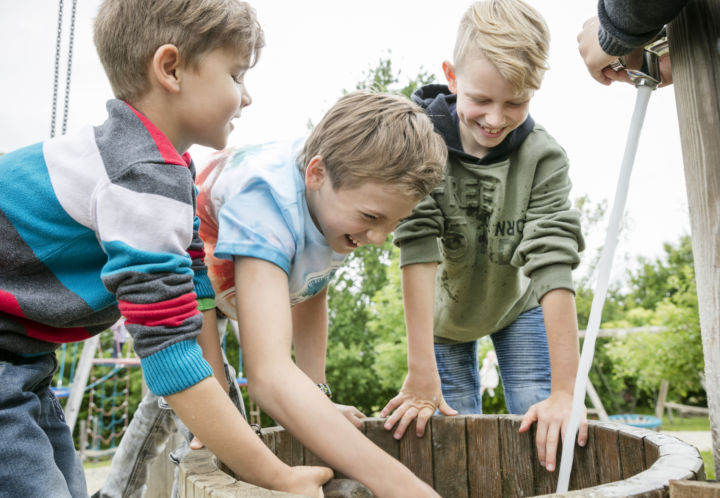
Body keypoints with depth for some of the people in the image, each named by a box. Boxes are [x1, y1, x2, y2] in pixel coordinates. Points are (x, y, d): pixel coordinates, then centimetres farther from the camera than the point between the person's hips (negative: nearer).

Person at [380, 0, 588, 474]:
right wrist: (421, 375, -38)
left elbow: (553, 263, -31)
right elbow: (418, 245, -34)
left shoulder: (544, 158, -25)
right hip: (445, 310, 0)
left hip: (519, 305, 1)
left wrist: (564, 392, -35)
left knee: (540, 429, -7)